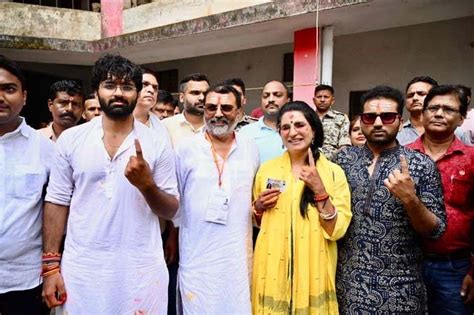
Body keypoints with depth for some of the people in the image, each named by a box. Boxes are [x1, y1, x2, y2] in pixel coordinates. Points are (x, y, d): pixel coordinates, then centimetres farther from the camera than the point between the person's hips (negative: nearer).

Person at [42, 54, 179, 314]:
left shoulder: (157, 144, -3)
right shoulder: (70, 139, 0)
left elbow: (170, 211, -1)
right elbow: (57, 202, 3)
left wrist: (146, 184, -19)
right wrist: (51, 265, -1)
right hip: (81, 269, 1)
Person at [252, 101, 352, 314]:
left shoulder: (333, 172, -6)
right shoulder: (267, 169, 1)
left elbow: (336, 231, -11)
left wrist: (319, 189, -20)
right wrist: (259, 207, -8)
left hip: (313, 269, -2)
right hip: (272, 268, 2)